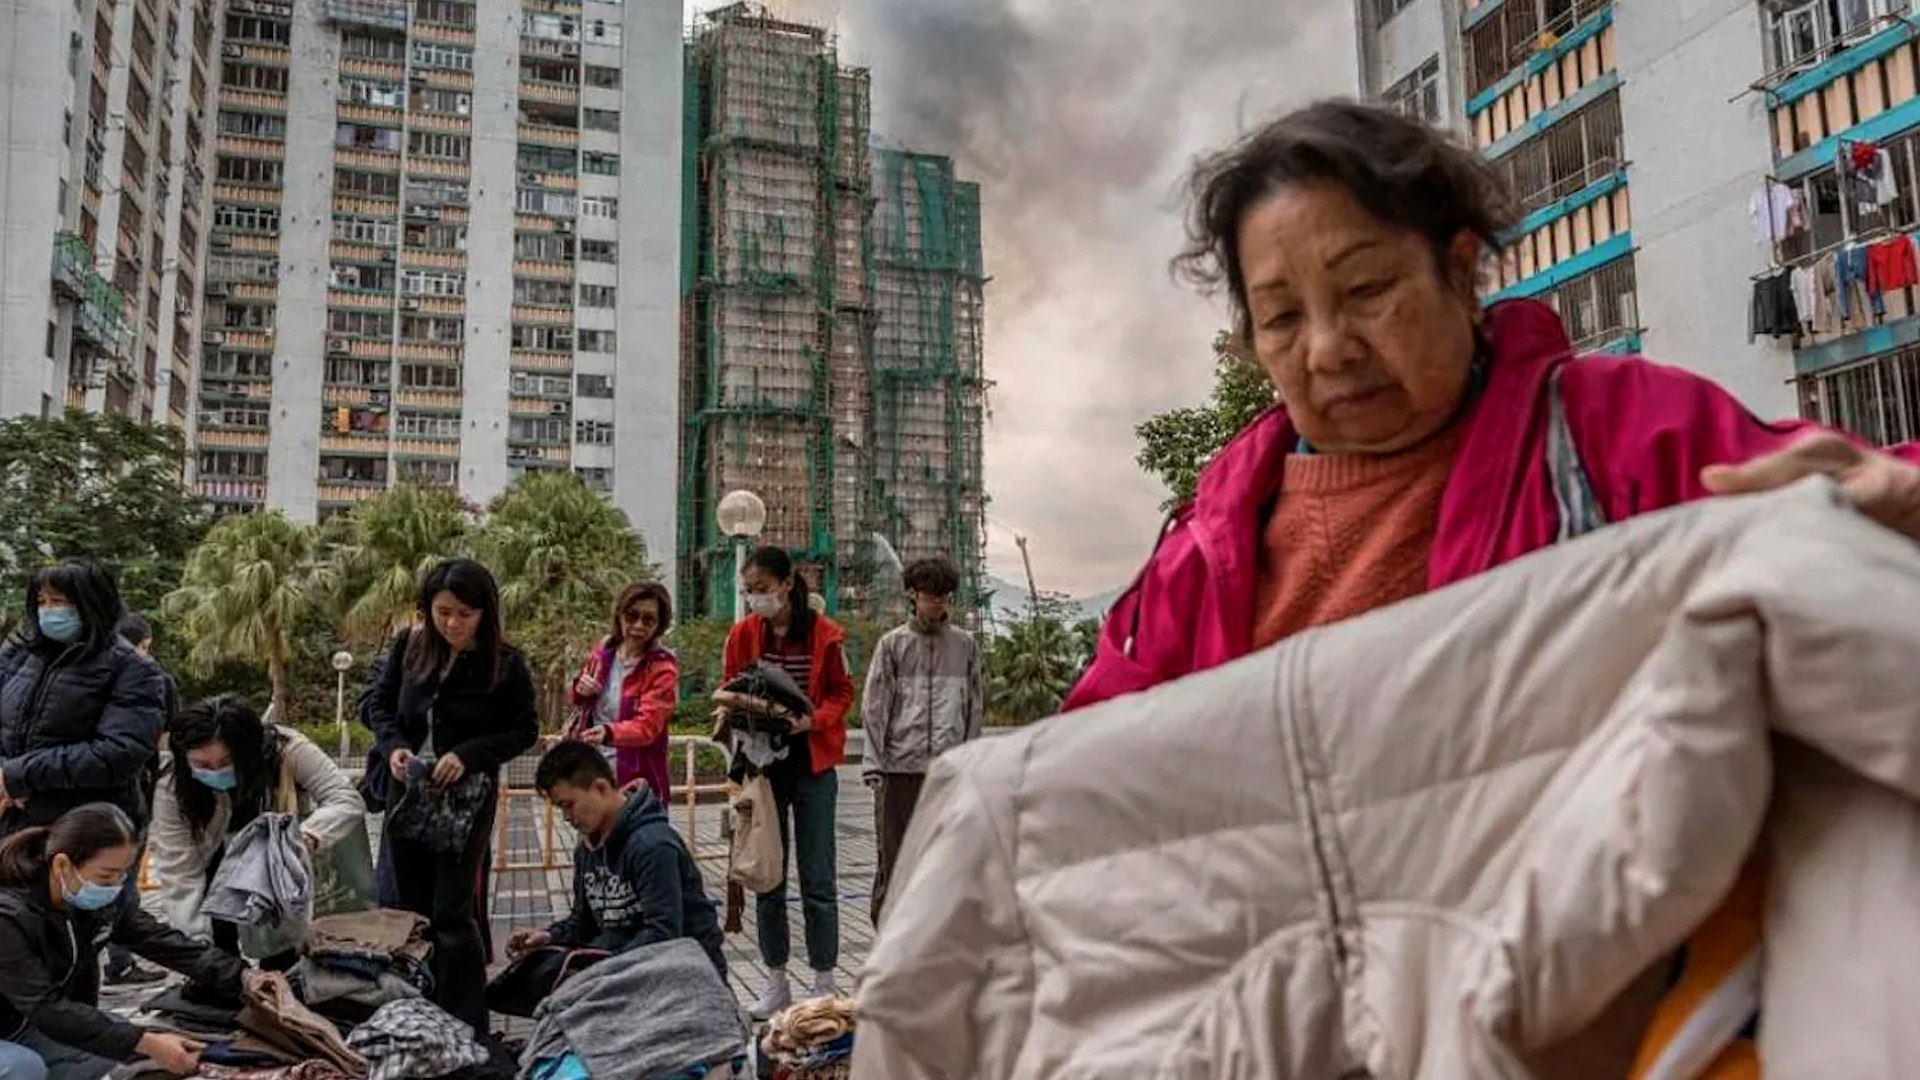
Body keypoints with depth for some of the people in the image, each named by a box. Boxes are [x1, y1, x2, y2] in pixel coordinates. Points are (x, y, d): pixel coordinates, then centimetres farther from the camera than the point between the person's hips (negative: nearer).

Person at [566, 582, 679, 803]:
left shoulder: (663, 667, -13)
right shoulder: (604, 650, 3)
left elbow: (647, 725, -26)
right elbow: (581, 702, 20)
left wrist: (608, 733, -45)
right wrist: (580, 690, -4)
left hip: (636, 781, -6)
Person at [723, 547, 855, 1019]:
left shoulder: (825, 633, -7)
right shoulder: (742, 634, 1)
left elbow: (842, 693, 1)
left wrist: (812, 719, -16)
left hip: (812, 765, -3)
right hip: (761, 764, 3)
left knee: (817, 879, 1)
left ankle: (824, 984, 12)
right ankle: (777, 983, 20)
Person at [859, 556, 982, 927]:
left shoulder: (965, 645, 10)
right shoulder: (893, 643, 5)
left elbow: (975, 705, 12)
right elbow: (874, 707, 2)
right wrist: (873, 764, -6)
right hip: (900, 766, -1)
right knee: (893, 855, 2)